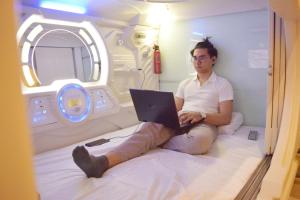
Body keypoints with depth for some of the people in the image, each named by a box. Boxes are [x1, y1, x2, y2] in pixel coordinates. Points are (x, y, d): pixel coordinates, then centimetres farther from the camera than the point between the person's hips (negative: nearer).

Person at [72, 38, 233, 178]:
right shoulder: (185, 83, 22)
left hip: (205, 123, -2)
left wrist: (201, 115, -19)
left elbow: (226, 118, -1)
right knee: (149, 127, -31)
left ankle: (159, 141, -18)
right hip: (179, 122, 3)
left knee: (199, 140, -43)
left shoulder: (223, 84, 8)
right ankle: (103, 162, -50)